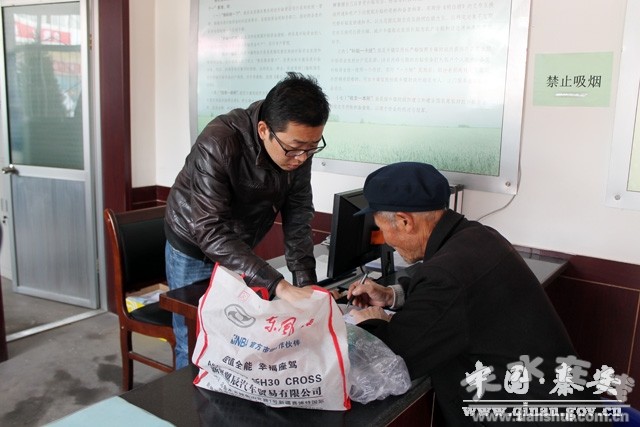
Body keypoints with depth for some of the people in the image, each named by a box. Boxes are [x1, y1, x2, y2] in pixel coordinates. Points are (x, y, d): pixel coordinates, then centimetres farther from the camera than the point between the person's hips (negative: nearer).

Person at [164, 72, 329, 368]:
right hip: (195, 248, -5)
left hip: (242, 248, 5)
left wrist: (306, 284, -23)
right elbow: (212, 233, -40)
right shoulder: (218, 145, -35)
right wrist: (280, 287, -47)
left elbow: (297, 218, -13)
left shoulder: (298, 147, -18)